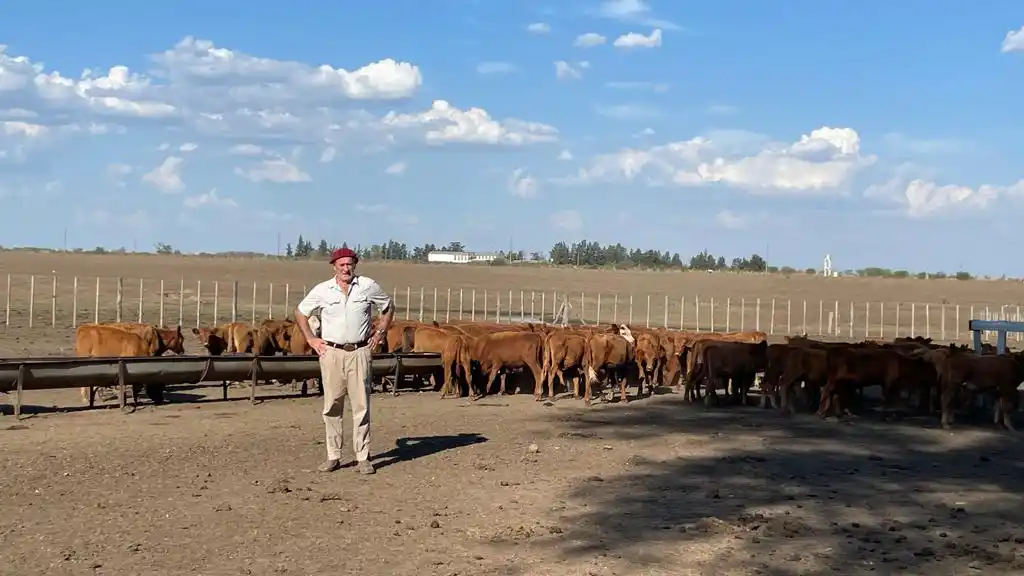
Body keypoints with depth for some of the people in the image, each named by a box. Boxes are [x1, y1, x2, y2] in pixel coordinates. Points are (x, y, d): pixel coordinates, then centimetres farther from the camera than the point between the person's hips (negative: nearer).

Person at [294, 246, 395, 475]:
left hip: (359, 353, -1)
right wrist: (310, 338, 6)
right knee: (332, 407, 4)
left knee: (361, 407, -1)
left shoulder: (368, 286, 1)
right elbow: (300, 312, 14)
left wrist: (380, 333, 7)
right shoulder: (322, 290, 2)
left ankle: (363, 458, 5)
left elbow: (388, 307, 16)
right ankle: (333, 457, 12)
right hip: (331, 353, 1)